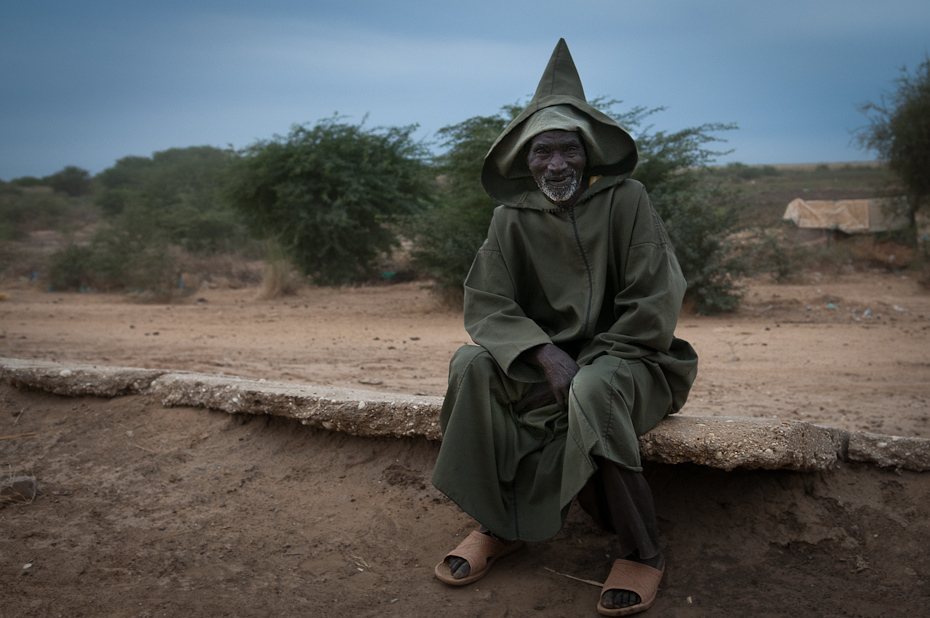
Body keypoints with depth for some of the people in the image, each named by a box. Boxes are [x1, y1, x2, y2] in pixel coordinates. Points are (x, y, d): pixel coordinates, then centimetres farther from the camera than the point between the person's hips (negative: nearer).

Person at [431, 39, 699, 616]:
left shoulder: (626, 201, -9)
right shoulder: (513, 219, 0)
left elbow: (653, 303, -12)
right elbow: (486, 306, -8)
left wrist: (588, 361, -18)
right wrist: (547, 357, -24)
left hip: (628, 358, -4)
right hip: (549, 356, 4)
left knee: (591, 391, -37)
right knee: (472, 366, -21)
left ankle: (643, 552, -17)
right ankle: (499, 525, -9)